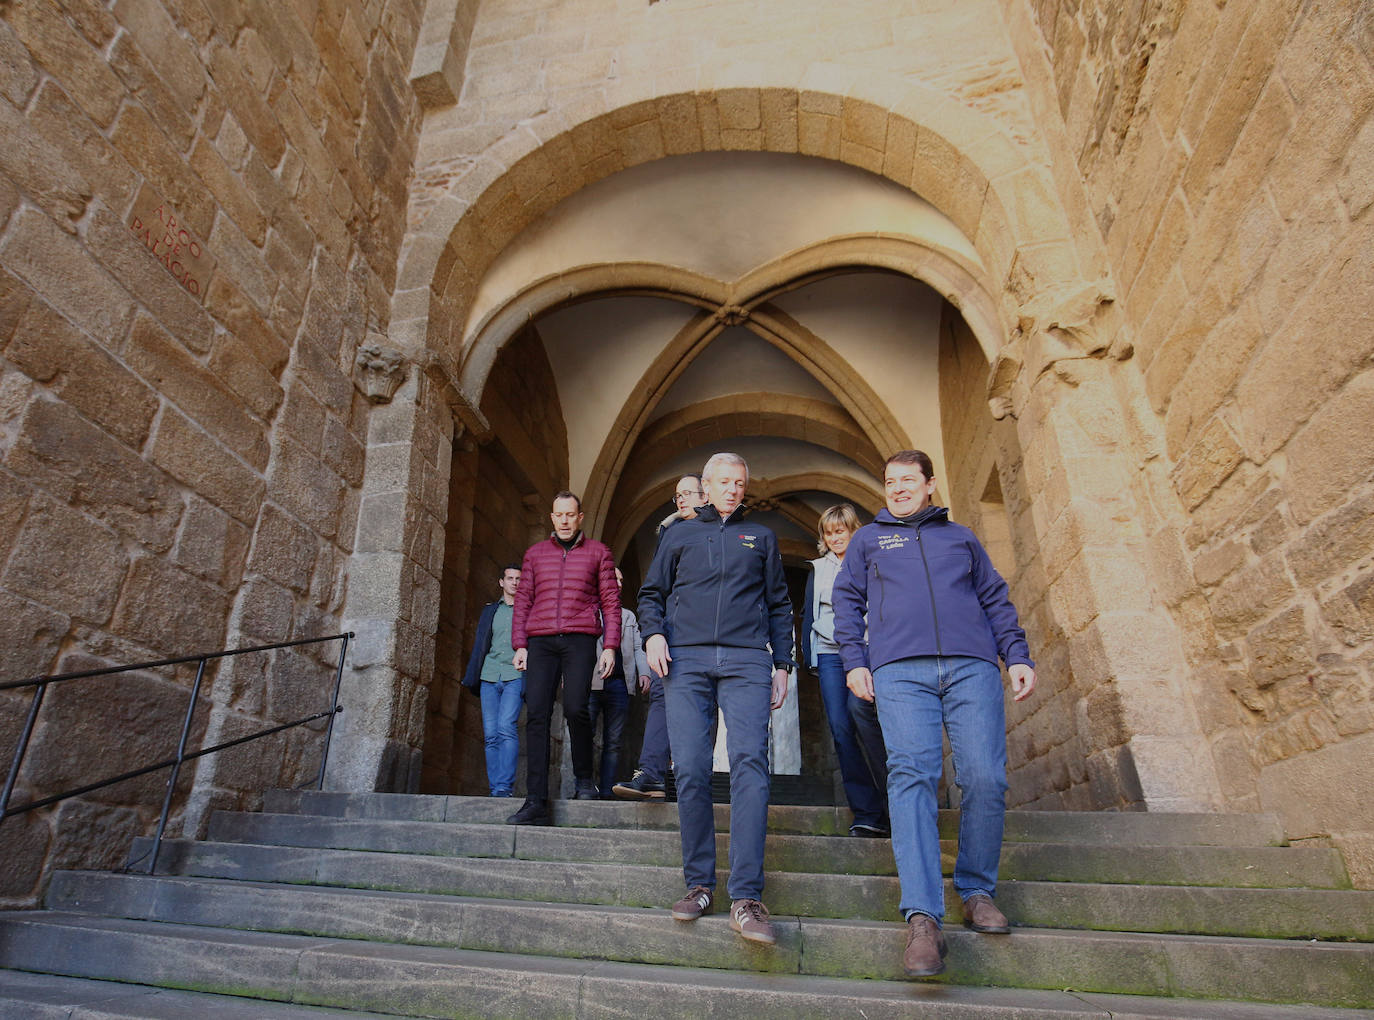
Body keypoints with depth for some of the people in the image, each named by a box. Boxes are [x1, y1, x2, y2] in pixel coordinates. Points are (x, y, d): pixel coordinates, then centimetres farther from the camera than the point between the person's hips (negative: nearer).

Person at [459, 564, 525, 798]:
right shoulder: (489, 610, 20)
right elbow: (479, 645, 20)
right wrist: (473, 677, 11)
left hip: (515, 676, -3)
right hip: (489, 677, 3)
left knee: (506, 727, -20)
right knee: (491, 734, 0)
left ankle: (505, 786, -18)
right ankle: (495, 789, 5)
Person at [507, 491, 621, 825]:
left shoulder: (597, 552, 12)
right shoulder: (535, 553, 19)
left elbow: (610, 601, 9)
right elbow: (522, 600, 16)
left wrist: (610, 646, 0)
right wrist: (519, 645, 6)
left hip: (579, 639, -2)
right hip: (540, 641, 2)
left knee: (575, 708, -16)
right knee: (537, 714, -7)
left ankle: (583, 778, 10)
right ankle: (536, 802, -5)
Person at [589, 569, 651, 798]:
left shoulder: (628, 616, 25)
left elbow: (637, 647, 20)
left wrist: (644, 671, 3)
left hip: (619, 683, 3)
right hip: (591, 682, -3)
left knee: (613, 742, 2)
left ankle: (607, 791, 4)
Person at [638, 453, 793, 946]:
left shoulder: (761, 537, 22)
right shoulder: (679, 534, 21)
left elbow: (779, 605, 21)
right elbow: (652, 593, 20)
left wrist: (782, 664, 12)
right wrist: (653, 633, 0)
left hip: (746, 661, 0)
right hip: (685, 659, 1)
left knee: (749, 763, -15)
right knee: (690, 772, -4)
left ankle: (746, 897, -14)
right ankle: (699, 884, 8)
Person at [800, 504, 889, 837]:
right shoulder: (818, 569, 20)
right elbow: (809, 614, 20)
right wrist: (807, 654, 11)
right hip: (829, 655, 3)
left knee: (860, 713, -23)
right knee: (841, 730, -5)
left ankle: (894, 794, -5)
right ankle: (866, 814, 0)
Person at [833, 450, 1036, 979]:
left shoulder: (960, 537, 26)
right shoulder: (868, 539, 23)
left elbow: (996, 599, 22)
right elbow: (847, 600, 16)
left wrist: (1017, 656, 9)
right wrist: (854, 660, 3)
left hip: (972, 667, 2)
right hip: (900, 671, -1)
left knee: (985, 778, -9)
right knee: (911, 775, -16)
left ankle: (977, 891, 12)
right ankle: (922, 916, -17)